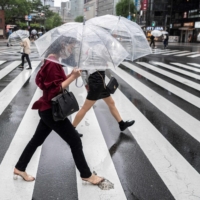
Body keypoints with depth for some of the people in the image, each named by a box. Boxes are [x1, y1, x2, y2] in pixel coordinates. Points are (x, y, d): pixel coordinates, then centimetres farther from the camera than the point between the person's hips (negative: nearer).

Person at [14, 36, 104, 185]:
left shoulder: (51, 62, 12)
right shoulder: (52, 64, -20)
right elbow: (56, 90, -23)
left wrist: (71, 76, -1)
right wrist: (73, 77, -23)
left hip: (48, 109, 10)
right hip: (52, 110, -10)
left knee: (37, 139, 20)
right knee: (75, 141, -1)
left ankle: (19, 168, 32)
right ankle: (87, 175, 12)